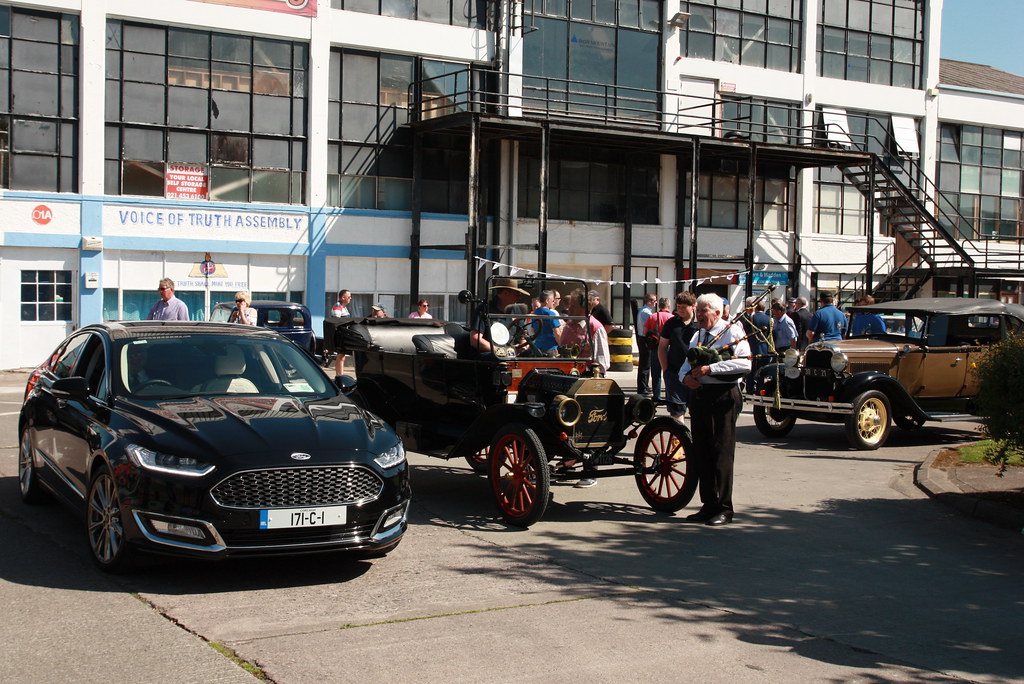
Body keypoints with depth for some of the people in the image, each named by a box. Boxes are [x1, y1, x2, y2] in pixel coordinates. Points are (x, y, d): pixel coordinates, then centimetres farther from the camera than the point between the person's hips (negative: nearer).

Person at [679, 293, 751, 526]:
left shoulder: (733, 332, -5)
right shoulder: (698, 336, 20)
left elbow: (744, 363, -18)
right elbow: (686, 364, 22)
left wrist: (709, 368, -20)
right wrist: (686, 376, -2)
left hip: (723, 396, -8)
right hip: (699, 395, 8)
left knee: (721, 454, -7)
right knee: (701, 453, 8)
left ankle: (724, 509, -2)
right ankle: (709, 505, 16)